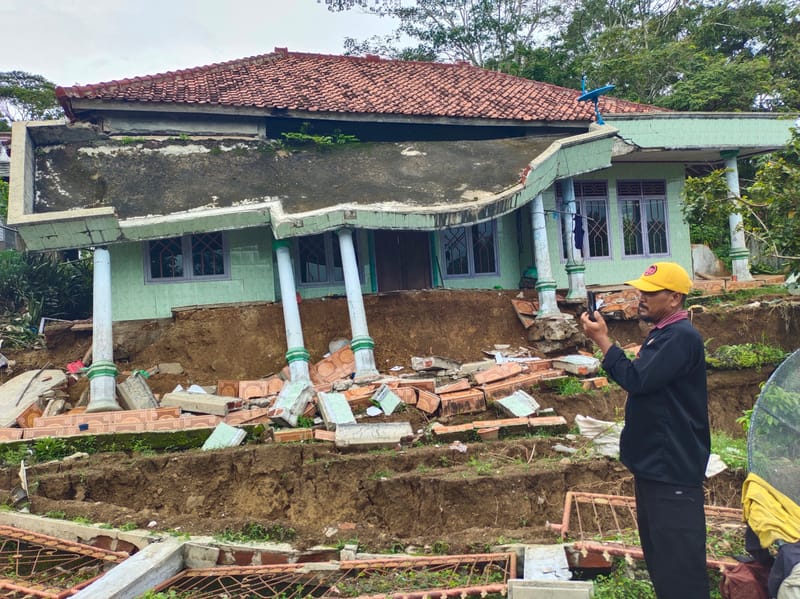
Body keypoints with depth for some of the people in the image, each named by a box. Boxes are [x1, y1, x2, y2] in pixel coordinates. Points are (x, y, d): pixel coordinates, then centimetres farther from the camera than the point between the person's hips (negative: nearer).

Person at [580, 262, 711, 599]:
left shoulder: (682, 336, -18)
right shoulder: (660, 334, 14)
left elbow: (637, 380, -25)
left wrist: (602, 339, -18)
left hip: (672, 469, -10)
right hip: (654, 464, 10)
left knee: (678, 558, -2)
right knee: (658, 550, 20)